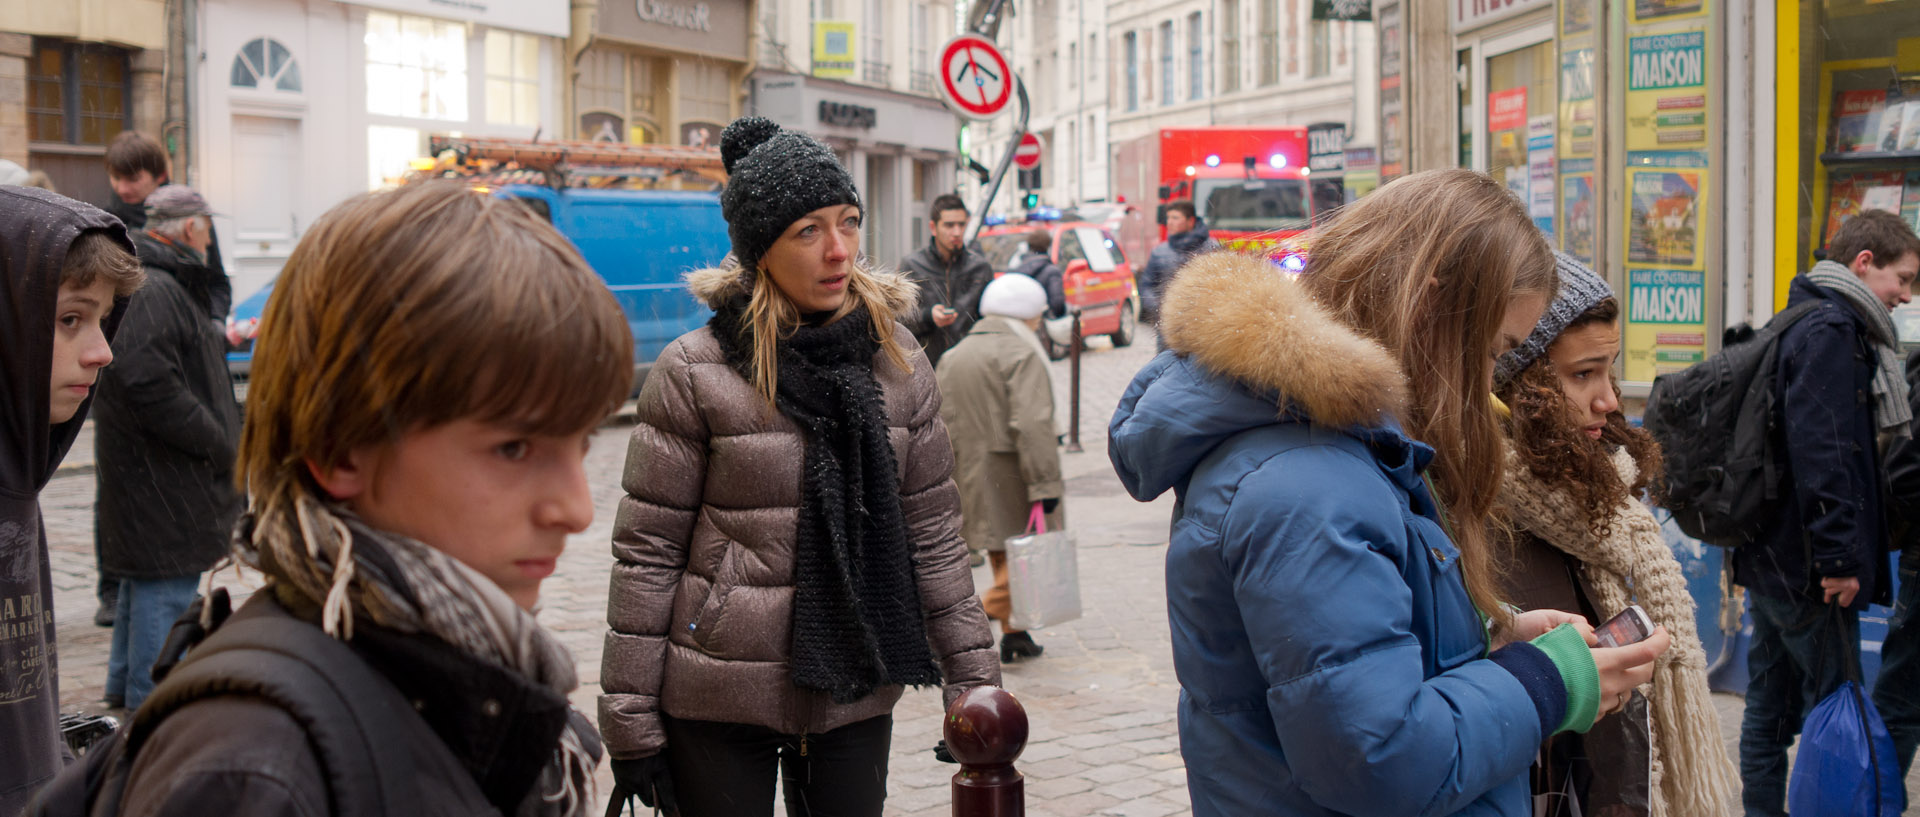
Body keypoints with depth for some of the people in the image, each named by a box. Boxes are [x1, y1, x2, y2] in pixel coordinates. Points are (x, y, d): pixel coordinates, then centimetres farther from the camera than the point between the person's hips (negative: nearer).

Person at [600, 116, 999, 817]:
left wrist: (973, 680, 6)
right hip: (718, 704, -3)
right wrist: (629, 723, -6)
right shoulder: (693, 373, -8)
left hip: (856, 698, 3)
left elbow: (933, 534, 8)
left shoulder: (899, 366, 3)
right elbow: (647, 551, -6)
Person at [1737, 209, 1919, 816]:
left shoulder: (1801, 326, 17)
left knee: (1770, 708, 14)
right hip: (1808, 562, -10)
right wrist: (1839, 555, -23)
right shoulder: (1831, 333, -15)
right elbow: (1821, 452, -23)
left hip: (1772, 558, 10)